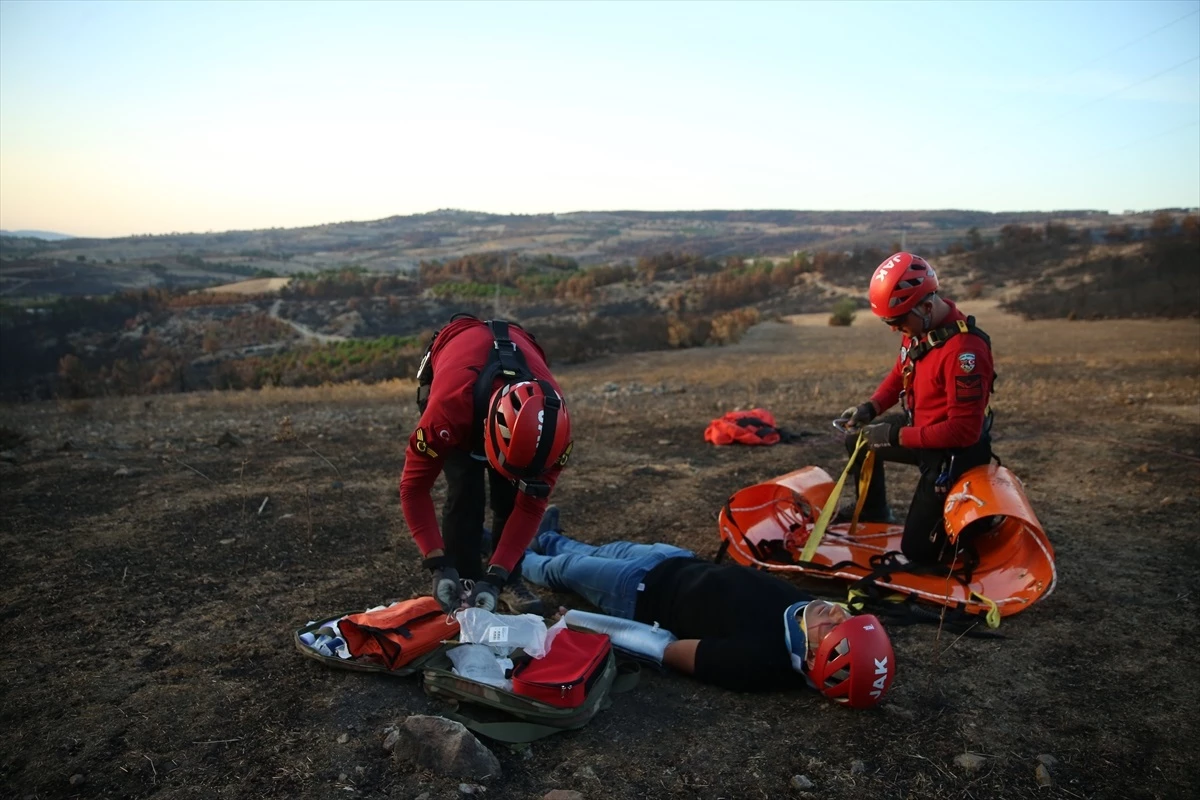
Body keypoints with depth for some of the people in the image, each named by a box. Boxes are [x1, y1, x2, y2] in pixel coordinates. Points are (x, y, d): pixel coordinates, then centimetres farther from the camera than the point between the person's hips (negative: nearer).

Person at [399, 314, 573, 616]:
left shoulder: (548, 419, -38)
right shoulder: (449, 405, -47)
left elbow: (530, 506, -27)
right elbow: (414, 486, -32)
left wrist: (496, 575, -32)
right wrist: (439, 565, -38)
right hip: (455, 388, -1)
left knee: (510, 493, -11)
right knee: (466, 490, -17)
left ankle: (508, 579, 6)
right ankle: (466, 582, -2)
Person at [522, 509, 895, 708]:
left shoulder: (759, 660, -43)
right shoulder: (802, 603, -26)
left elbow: (669, 651, -34)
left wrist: (581, 622, -25)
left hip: (642, 592, -5)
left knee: (564, 567, 20)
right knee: (609, 552, 30)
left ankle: (520, 562, 55)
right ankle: (547, 539, 62)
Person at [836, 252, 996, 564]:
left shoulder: (965, 350, -33)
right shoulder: (918, 329, -5)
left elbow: (964, 430, -32)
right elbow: (901, 373, 14)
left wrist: (896, 436, -27)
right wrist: (871, 407, -3)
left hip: (952, 452, -9)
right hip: (920, 427, 9)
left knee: (917, 550, -3)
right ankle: (875, 519, 38)